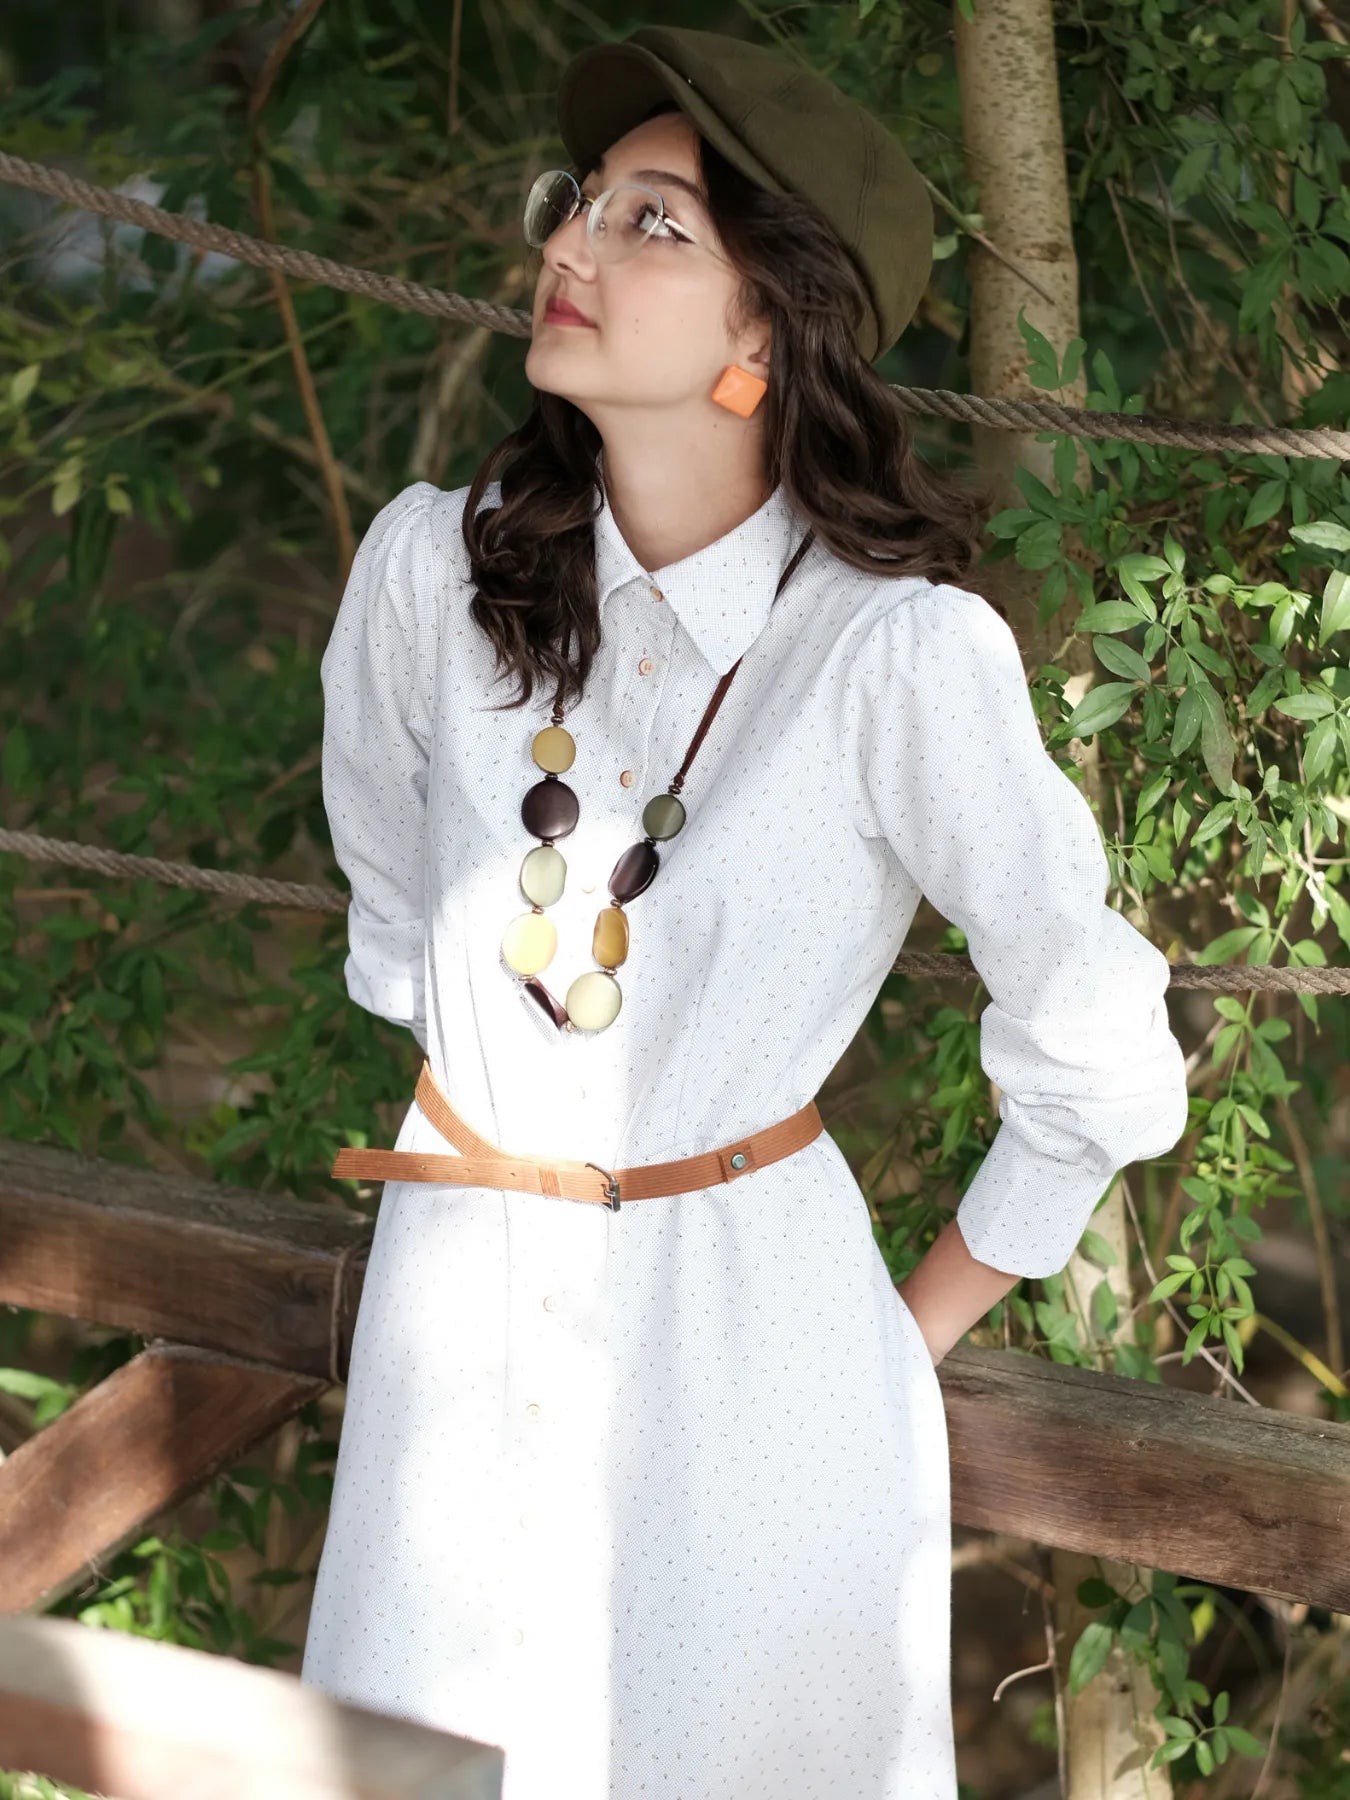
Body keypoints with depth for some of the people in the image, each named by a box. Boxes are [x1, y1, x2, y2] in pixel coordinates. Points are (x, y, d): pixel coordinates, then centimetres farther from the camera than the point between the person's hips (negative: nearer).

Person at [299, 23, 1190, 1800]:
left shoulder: (903, 653, -20)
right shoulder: (435, 568, -8)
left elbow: (1097, 1069, -11)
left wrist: (922, 1324, -1)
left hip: (747, 1320, -3)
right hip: (460, 1295, 4)